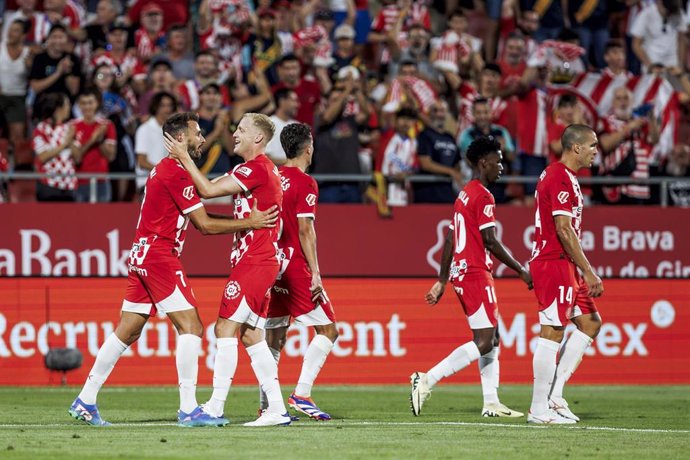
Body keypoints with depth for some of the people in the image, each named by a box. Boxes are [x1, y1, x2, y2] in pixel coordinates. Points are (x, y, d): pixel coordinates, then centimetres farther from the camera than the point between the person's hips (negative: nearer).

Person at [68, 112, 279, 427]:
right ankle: (188, 410, -13)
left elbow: (199, 219, 18)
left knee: (127, 332, 11)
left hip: (143, 255, 10)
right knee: (190, 327, -10)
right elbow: (204, 225, -13)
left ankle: (85, 402, 13)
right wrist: (250, 223, -12)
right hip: (159, 256, -10)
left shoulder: (165, 169, 19)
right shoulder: (176, 172, -13)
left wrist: (243, 219, 11)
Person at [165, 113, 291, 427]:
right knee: (250, 335, 8)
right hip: (259, 262, 10)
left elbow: (209, 190, -17)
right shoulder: (263, 168, 18)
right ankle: (277, 409, 6)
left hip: (253, 263, -10)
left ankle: (215, 408, -9)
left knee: (226, 328, -9)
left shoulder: (257, 168, -14)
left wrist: (185, 159, -10)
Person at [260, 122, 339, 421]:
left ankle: (267, 405, 5)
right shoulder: (305, 183, -9)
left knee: (274, 337, 9)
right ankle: (301, 394, -11)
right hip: (297, 267, -7)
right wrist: (315, 273, -15)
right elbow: (305, 231, -15)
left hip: (271, 266, 7)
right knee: (327, 330, 0)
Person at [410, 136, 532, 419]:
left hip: (461, 273, 10)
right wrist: (521, 271, -11)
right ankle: (427, 381, -16)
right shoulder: (483, 196, -12)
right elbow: (490, 241, -18)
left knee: (492, 336, 12)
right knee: (484, 342, -11)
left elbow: (449, 240, 18)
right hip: (475, 274, -10)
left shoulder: (464, 194, 17)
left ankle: (491, 403, 9)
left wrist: (442, 282, 21)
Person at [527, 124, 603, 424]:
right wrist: (589, 273, -20)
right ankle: (539, 409, -4)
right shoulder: (562, 178, -15)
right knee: (552, 333, -7)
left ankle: (554, 396, 11)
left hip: (563, 266, 11)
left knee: (590, 323, 12)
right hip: (555, 264, -11)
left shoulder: (555, 175, 18)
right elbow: (564, 230, -21)